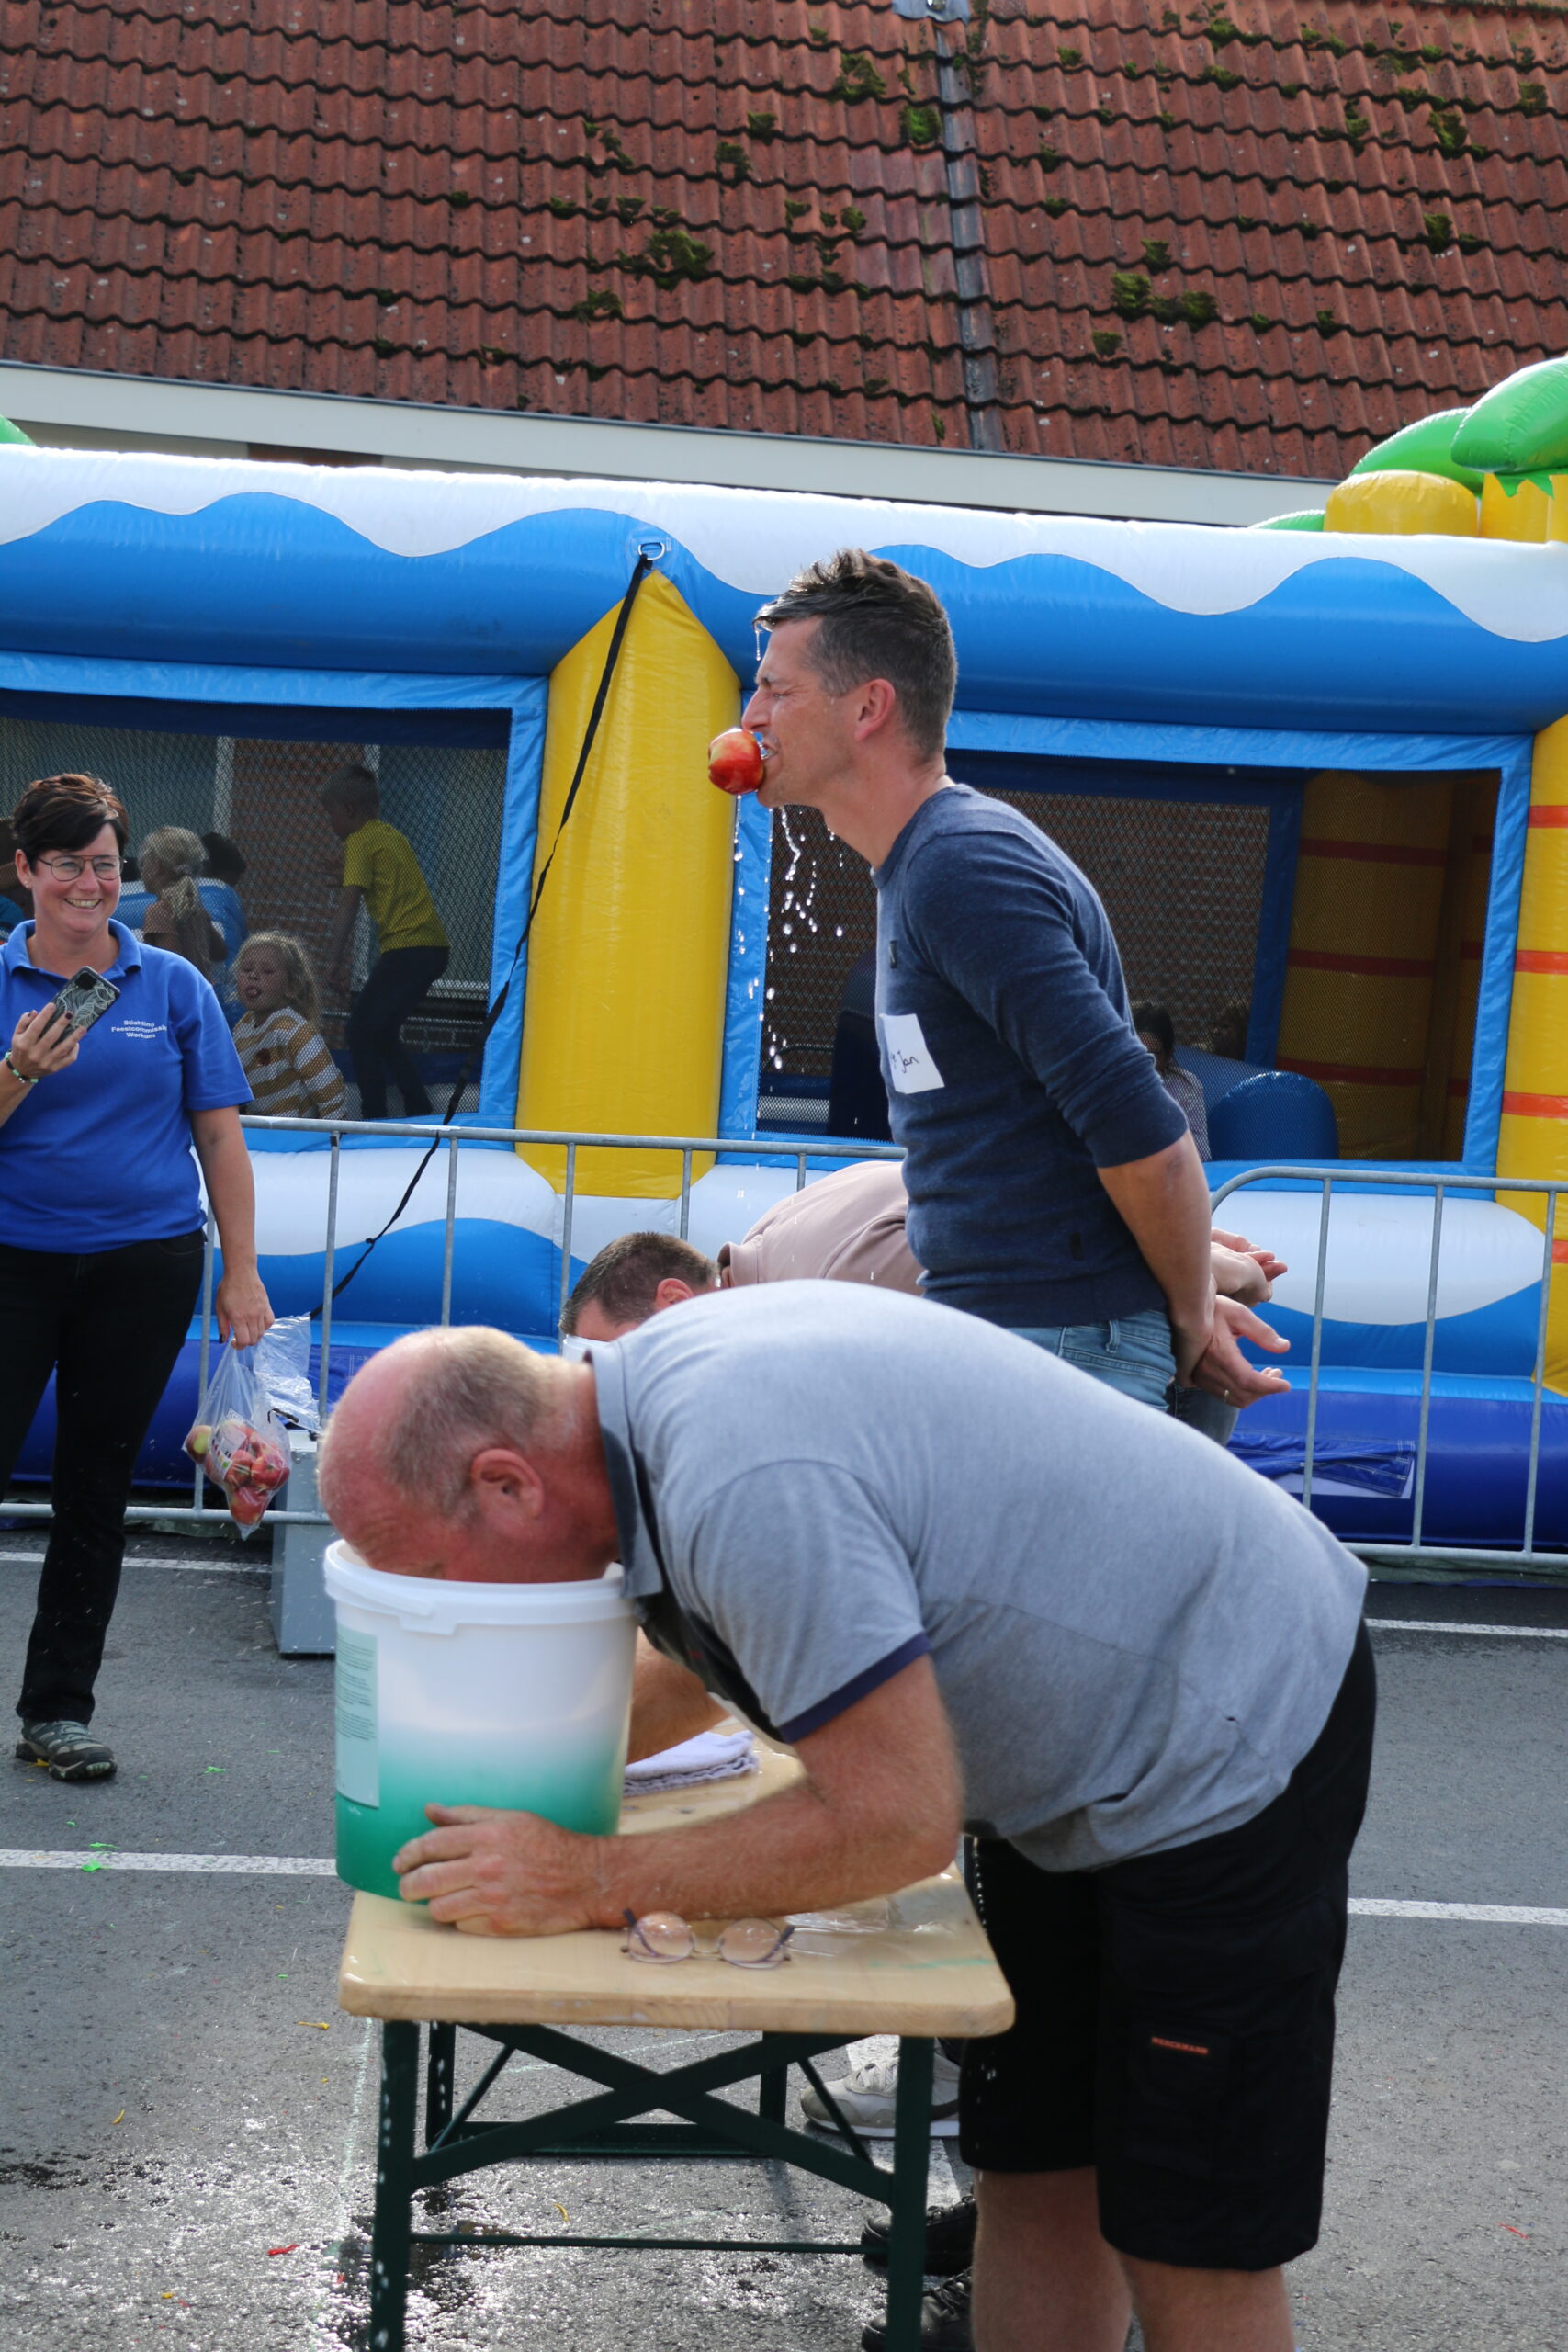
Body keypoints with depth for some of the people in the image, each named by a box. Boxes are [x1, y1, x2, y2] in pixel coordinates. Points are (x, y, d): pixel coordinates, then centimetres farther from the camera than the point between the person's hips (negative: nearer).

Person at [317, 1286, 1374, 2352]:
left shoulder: (747, 1488, -32)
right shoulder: (656, 1373, -1)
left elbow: (899, 1820, -26)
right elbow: (719, 1654, 19)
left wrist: (596, 1881, -20)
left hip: (1233, 1731, -10)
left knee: (1190, 2246, -2)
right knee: (1034, 2169, 14)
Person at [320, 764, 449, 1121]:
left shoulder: (360, 841, -5)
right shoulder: (394, 835, 20)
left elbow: (349, 903, -15)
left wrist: (336, 960, -19)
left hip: (406, 949, -9)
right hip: (433, 946, 9)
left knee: (362, 1031, -4)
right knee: (382, 1033, 19)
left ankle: (374, 1119, -8)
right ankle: (420, 1116, 19)